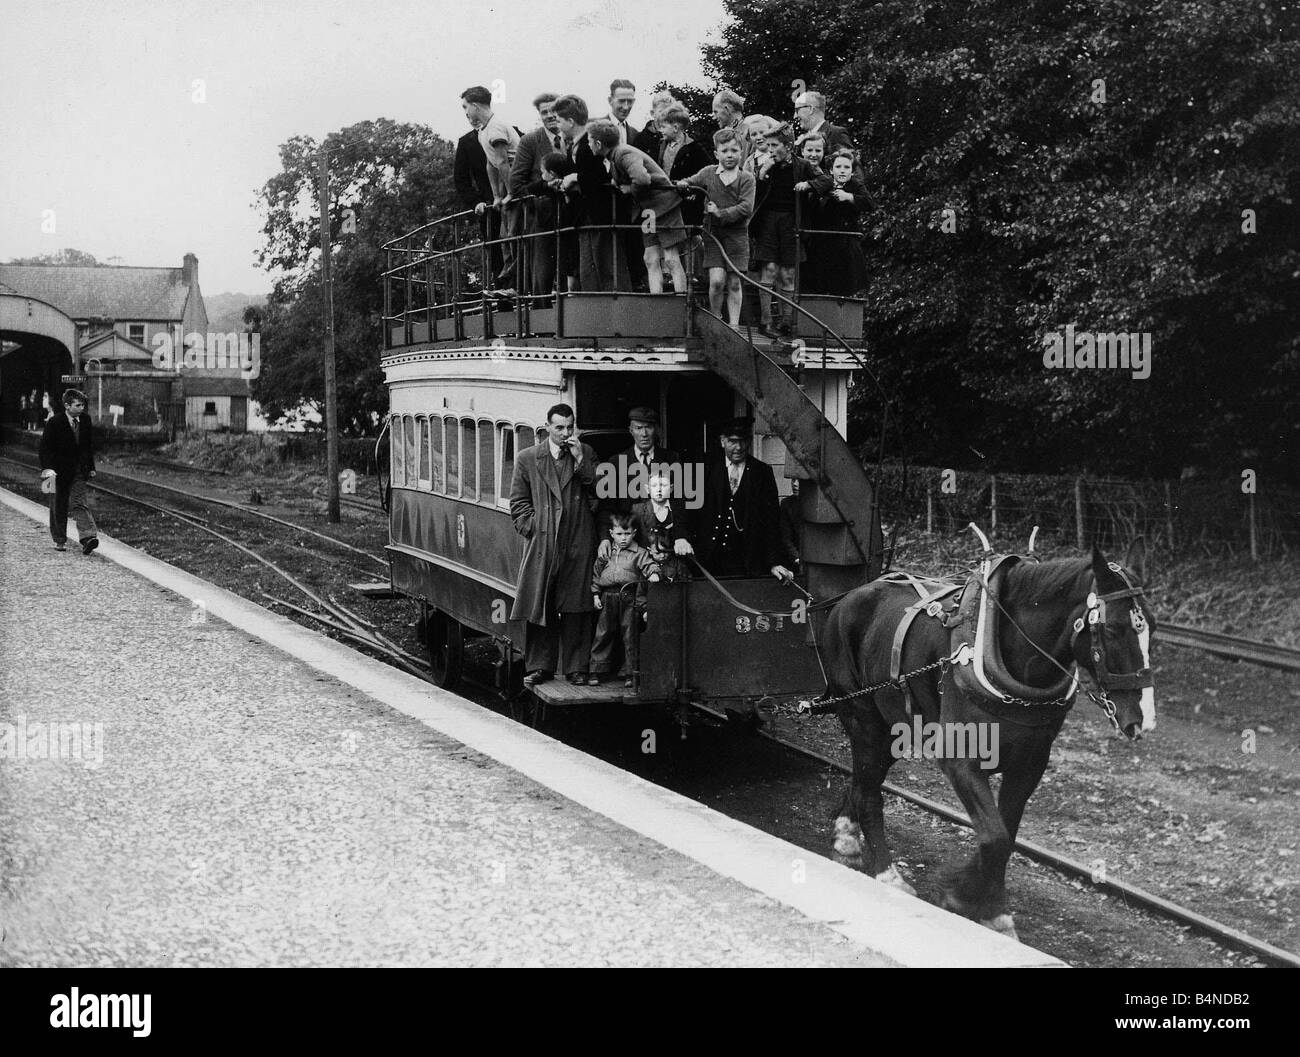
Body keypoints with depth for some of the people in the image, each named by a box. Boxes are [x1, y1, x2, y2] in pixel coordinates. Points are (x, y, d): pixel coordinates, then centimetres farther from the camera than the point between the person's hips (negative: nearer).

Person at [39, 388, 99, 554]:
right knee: (58, 507, 8)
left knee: (80, 503, -10)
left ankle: (88, 537, -22)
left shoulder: (85, 420, 2)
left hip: (79, 470, 3)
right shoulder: (54, 422, -11)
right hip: (59, 471, -2)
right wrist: (46, 468, -22)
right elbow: (45, 446, -11)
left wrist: (91, 467, 14)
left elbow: (89, 445, 14)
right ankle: (59, 540, 19)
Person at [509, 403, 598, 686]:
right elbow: (519, 503, 9)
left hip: (577, 544, 0)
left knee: (576, 608, 2)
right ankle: (540, 666, 10)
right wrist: (533, 528, -3)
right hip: (541, 544, 0)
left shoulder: (586, 454, 10)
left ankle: (576, 666, 10)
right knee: (540, 608, 1)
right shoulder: (527, 459, 7)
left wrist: (580, 459, -8)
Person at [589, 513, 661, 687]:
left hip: (630, 597, -2)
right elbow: (596, 572, 14)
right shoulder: (605, 550, 10)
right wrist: (595, 594, 9)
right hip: (608, 597, 2)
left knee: (629, 635, 1)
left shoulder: (639, 553, 2)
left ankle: (629, 672, 8)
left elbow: (649, 565, -5)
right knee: (603, 633, 4)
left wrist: (654, 574, -28)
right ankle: (596, 670, 10)